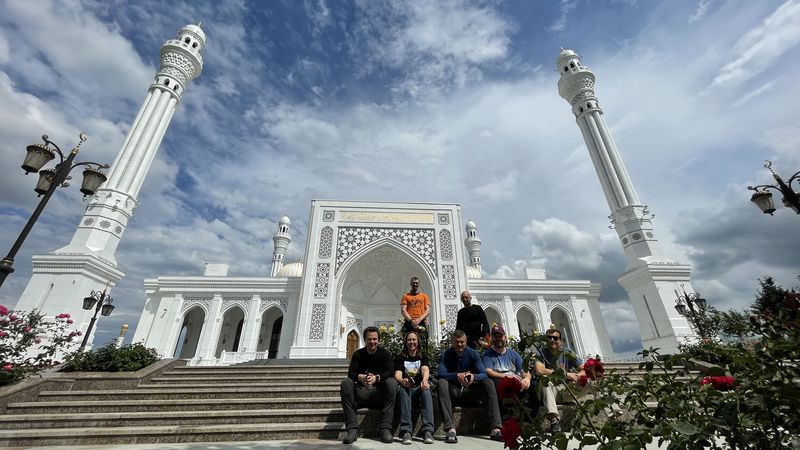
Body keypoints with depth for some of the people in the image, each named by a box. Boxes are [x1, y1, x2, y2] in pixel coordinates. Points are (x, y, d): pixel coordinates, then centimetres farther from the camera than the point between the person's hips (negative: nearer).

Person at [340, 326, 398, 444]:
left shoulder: (384, 354, 4)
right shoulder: (358, 354, 7)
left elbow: (390, 372, -11)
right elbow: (351, 373, -6)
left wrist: (376, 378, -32)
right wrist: (361, 377, -30)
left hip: (379, 392, -1)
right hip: (362, 392, 1)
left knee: (392, 382, -29)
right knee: (346, 382, -24)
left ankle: (386, 429, -29)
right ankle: (352, 429, -27)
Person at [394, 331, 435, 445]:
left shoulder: (423, 357, 15)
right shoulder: (400, 358, 13)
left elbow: (425, 369, -7)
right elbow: (397, 374, -3)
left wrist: (425, 379, -32)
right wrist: (402, 381, -29)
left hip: (419, 388, 1)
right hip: (405, 388, -1)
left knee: (426, 390, -32)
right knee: (403, 389, -34)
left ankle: (428, 431, -39)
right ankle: (406, 431, -40)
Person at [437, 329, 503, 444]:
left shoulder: (473, 354, -2)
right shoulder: (446, 355, -6)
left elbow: (484, 374, -10)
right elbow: (441, 374, -19)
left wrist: (474, 376, -33)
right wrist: (457, 375, -37)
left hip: (470, 391, 2)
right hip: (453, 391, -2)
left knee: (489, 383, -22)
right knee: (442, 382, -32)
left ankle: (496, 428, -30)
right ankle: (450, 429, -40)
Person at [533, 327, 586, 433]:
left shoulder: (568, 353, 5)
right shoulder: (542, 353, -2)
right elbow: (539, 370, -19)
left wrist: (576, 376, -22)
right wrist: (565, 374, -21)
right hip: (551, 390, -1)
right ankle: (554, 418, -41)